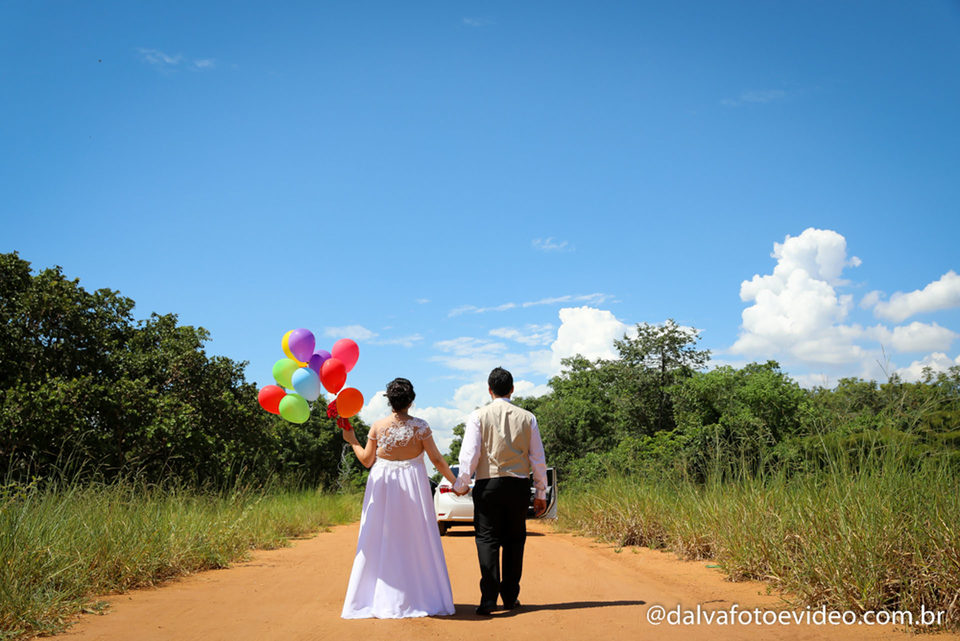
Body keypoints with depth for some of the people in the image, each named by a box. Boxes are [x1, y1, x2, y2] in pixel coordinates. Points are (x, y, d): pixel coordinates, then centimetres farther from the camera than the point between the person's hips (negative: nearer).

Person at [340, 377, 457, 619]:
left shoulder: (377, 426, -3)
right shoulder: (419, 426, -7)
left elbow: (367, 460, 2)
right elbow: (436, 459, -6)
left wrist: (352, 441, 16)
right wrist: (454, 481, 4)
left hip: (382, 486, 1)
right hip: (413, 484, -1)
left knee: (380, 540, 8)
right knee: (416, 540, 7)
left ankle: (381, 599, 10)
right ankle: (423, 596, 12)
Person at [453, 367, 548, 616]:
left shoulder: (479, 416, -2)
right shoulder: (527, 417, 4)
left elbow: (469, 453, -8)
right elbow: (538, 458, 6)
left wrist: (461, 484, 4)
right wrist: (541, 493, 13)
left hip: (488, 485, -2)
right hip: (519, 485, 2)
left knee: (487, 539, 2)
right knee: (514, 540, 12)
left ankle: (489, 599, -6)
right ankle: (510, 597, 19)